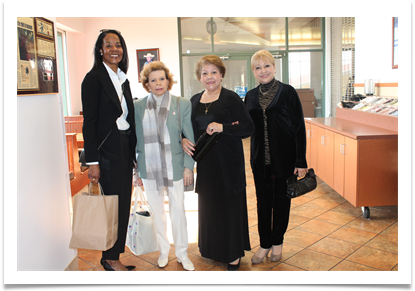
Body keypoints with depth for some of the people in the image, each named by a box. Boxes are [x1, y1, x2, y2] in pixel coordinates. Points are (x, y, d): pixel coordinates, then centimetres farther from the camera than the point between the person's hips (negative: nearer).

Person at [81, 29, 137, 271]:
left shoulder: (123, 79, 13)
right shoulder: (94, 78, -9)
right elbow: (89, 122, -13)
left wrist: (134, 151, 12)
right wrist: (92, 162, -17)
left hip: (126, 147, 7)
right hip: (108, 149, -7)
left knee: (124, 203, 11)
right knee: (114, 203, 0)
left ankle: (115, 254, 26)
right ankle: (110, 259, 18)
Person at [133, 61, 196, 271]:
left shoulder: (182, 104, -2)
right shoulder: (138, 106, 2)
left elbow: (189, 138, 0)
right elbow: (134, 138, 6)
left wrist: (189, 166, -4)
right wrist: (136, 170, 6)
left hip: (174, 167, -1)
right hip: (149, 168, 2)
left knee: (178, 211, 7)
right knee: (156, 212, 13)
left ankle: (182, 253, 26)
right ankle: (163, 251, 33)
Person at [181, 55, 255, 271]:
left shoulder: (231, 98, -7)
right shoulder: (195, 100, 10)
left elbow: (248, 128, -12)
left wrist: (223, 127, -23)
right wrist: (184, 140, -3)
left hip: (228, 162, -5)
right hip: (205, 161, 5)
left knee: (230, 206, 3)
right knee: (208, 205, 14)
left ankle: (234, 254, 18)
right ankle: (212, 248, 32)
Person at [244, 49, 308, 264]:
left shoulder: (287, 92, -6)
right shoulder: (251, 96, 6)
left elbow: (299, 128, -8)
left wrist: (301, 161, -11)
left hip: (284, 159, -3)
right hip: (260, 160, 3)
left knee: (281, 200, 11)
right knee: (263, 201, 10)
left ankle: (277, 242, 29)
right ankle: (265, 244, 27)